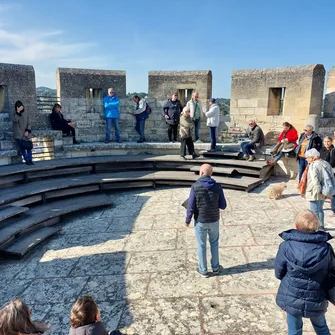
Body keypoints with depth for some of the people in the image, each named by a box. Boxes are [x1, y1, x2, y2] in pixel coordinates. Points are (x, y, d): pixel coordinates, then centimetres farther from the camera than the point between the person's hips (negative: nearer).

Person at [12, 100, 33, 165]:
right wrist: (18, 112, -23)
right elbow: (15, 120, -19)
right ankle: (27, 160, -13)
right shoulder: (15, 113, 2)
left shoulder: (26, 113, 7)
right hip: (18, 134, -2)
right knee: (22, 147, -17)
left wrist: (27, 131, -7)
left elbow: (28, 123, 6)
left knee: (29, 147, -11)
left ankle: (30, 160, -3)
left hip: (25, 133, 2)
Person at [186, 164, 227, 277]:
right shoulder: (218, 187, -13)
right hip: (214, 220, 2)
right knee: (214, 243, 24)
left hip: (200, 221, -1)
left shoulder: (195, 187, -19)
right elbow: (223, 206, -6)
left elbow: (191, 207, -16)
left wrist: (187, 220, 0)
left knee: (201, 245, 16)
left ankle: (203, 270, 30)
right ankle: (215, 267, 35)